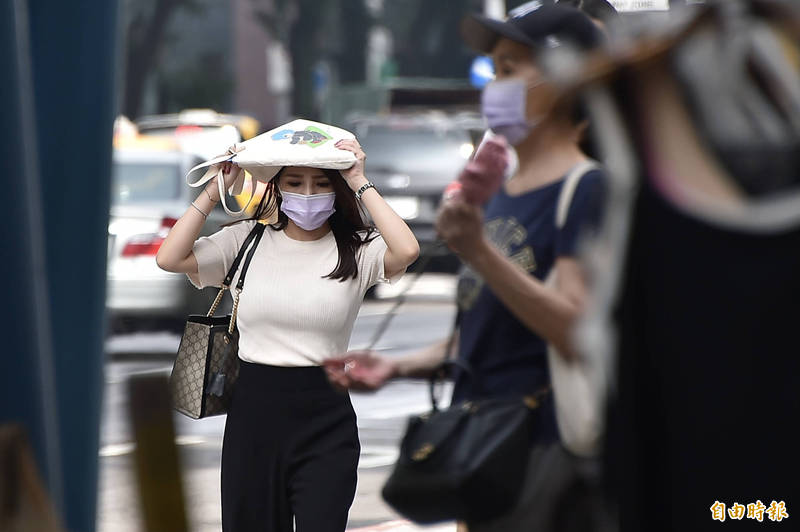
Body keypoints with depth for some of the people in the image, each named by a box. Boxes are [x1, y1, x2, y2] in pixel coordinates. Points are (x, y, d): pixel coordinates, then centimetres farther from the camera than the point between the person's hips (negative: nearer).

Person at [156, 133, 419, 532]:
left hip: (323, 417, -2)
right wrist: (215, 190, -3)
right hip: (253, 409, 2)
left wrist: (360, 184, -15)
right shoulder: (248, 239, 5)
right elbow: (170, 258, -3)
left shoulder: (356, 251, -2)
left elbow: (406, 251, -23)